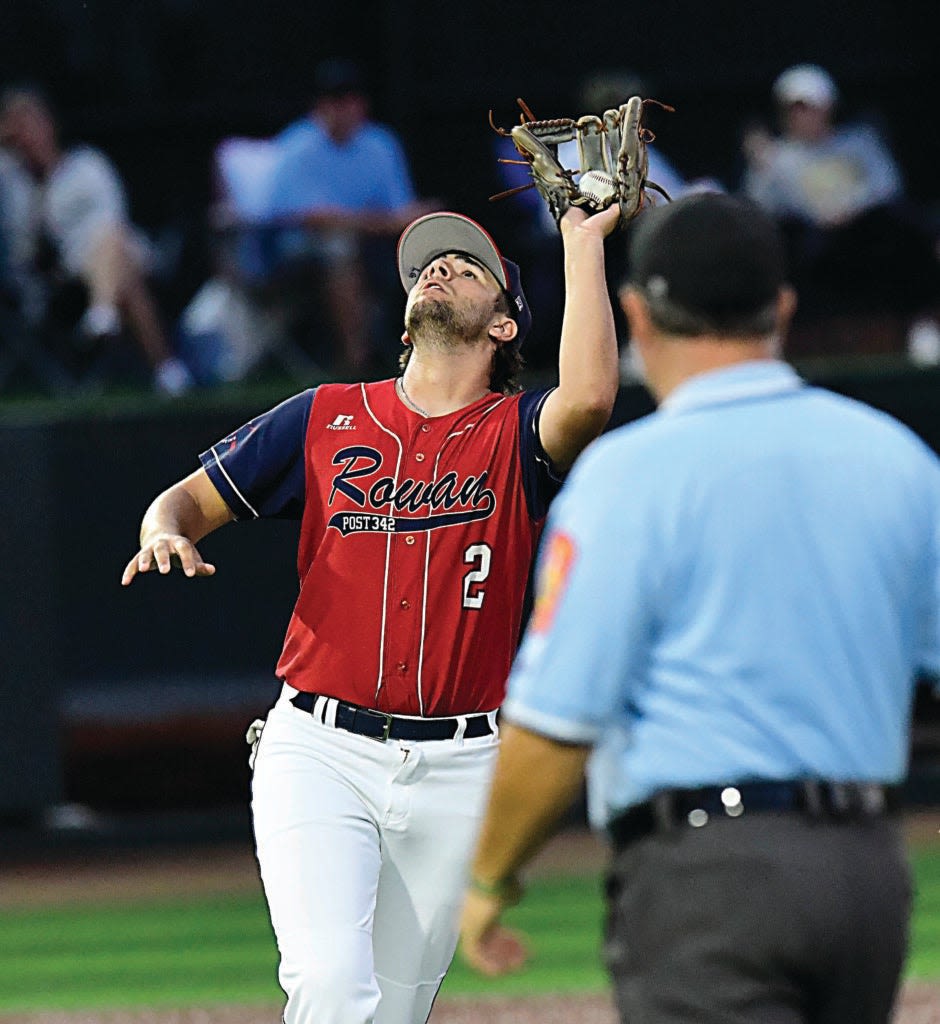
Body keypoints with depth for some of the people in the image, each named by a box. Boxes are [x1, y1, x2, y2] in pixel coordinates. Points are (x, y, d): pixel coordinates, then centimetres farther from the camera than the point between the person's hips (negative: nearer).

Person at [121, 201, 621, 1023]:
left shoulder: (518, 434, 2)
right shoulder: (327, 418, 8)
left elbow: (589, 398, -22)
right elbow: (191, 499, 16)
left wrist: (583, 243, -12)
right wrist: (165, 533, -9)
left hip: (458, 771, 1)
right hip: (320, 749, 0)